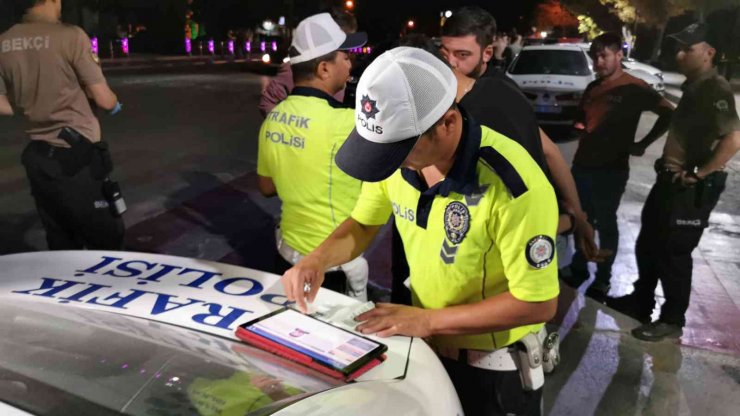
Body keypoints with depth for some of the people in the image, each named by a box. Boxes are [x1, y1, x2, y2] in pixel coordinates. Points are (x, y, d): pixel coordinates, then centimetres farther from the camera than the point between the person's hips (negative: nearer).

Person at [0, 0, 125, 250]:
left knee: (61, 246, 16)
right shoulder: (70, 36, -13)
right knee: (107, 240, 5)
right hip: (77, 156, -6)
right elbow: (104, 100, -10)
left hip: (37, 156, 6)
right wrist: (116, 105, 12)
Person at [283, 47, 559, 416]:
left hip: (493, 364, -5)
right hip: (424, 344, 5)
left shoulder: (514, 188, -32)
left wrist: (427, 320, -24)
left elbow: (538, 303, -25)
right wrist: (319, 258, -17)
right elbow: (363, 223, 3)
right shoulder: (396, 154, -14)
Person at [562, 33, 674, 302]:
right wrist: (579, 126, 5)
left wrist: (642, 144, -9)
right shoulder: (593, 88, 13)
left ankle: (603, 279, 17)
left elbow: (669, 114, -9)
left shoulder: (634, 89, -8)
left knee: (605, 224, 5)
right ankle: (579, 268, 28)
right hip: (582, 164, 6)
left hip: (611, 169, -6)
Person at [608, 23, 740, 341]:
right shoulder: (694, 86, 14)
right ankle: (641, 302, 33)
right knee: (648, 244, 17)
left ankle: (672, 320, 16)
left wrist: (699, 174, -22)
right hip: (671, 180, 10)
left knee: (673, 253, 1)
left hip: (691, 188, -10)